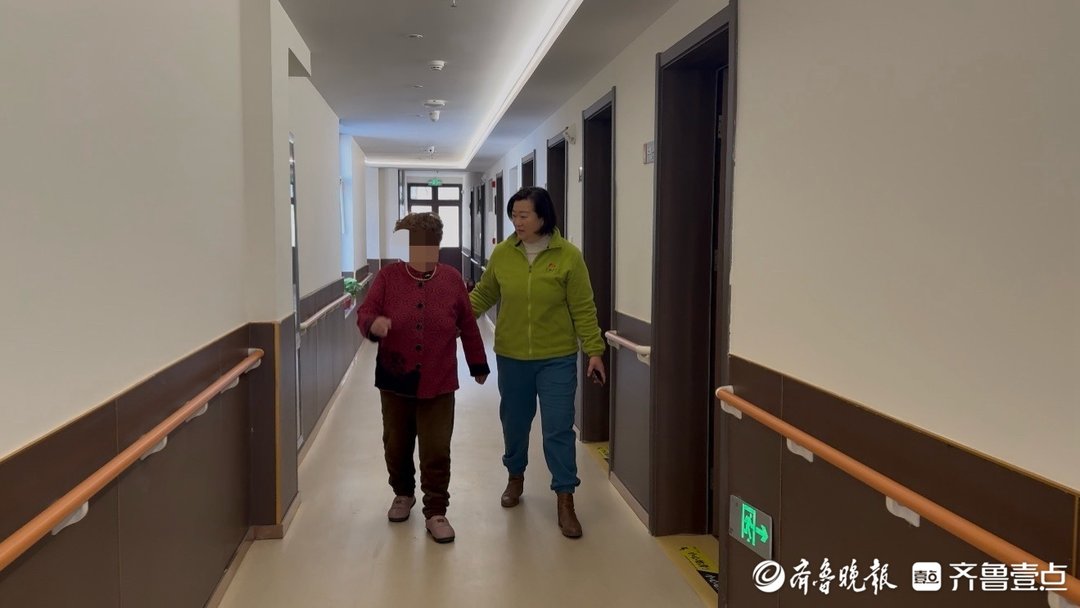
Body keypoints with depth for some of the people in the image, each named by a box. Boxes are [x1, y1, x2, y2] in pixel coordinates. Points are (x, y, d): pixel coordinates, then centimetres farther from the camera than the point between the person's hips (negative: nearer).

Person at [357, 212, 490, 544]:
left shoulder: (452, 279, -1)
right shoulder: (387, 277, -3)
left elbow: (467, 325, 6)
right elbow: (364, 313, -6)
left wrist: (478, 364, 11)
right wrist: (374, 324, -31)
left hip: (438, 383, -1)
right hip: (395, 381, 1)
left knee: (436, 451, 0)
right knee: (396, 446, 15)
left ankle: (436, 512, 13)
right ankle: (403, 494, 39)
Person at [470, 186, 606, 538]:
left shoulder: (568, 255, -10)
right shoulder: (502, 253, -3)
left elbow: (583, 308, -7)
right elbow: (484, 294, 7)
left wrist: (594, 350, -9)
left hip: (557, 358, -3)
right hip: (511, 357, 3)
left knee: (559, 428, -2)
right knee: (514, 422, 17)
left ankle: (565, 501, 10)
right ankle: (515, 477, 41)